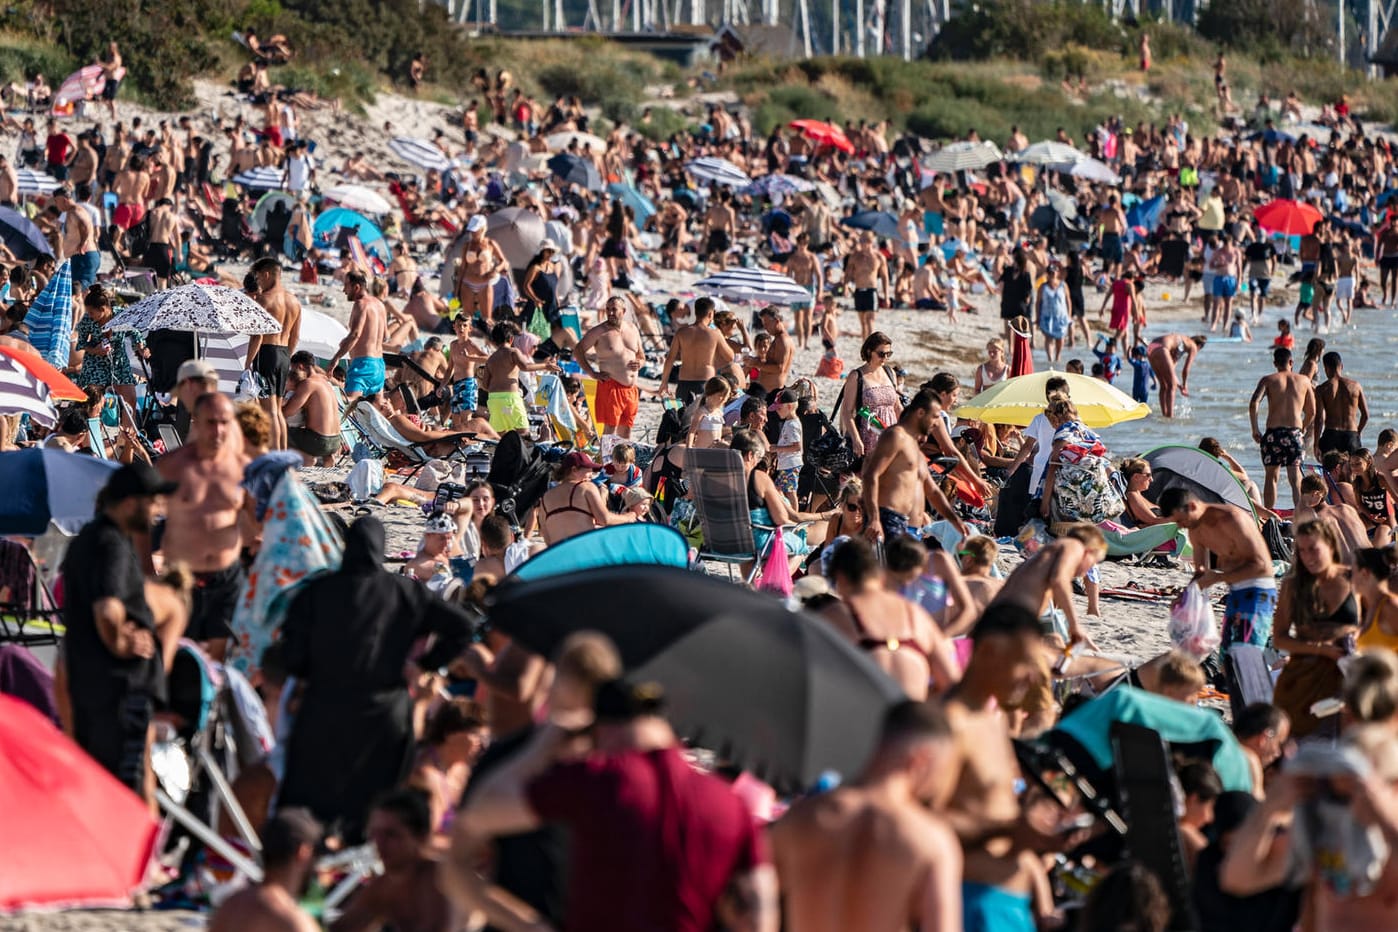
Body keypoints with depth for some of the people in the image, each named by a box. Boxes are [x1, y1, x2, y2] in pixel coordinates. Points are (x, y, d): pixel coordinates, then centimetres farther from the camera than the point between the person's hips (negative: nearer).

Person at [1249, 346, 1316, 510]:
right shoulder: (1304, 381, 10)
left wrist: (1255, 430, -3)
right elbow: (1312, 412, 14)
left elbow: (1253, 404, -11)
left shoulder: (1268, 380, 4)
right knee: (1295, 478, -4)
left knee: (1270, 477, 14)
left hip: (1273, 433, 0)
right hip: (1295, 433, 0)